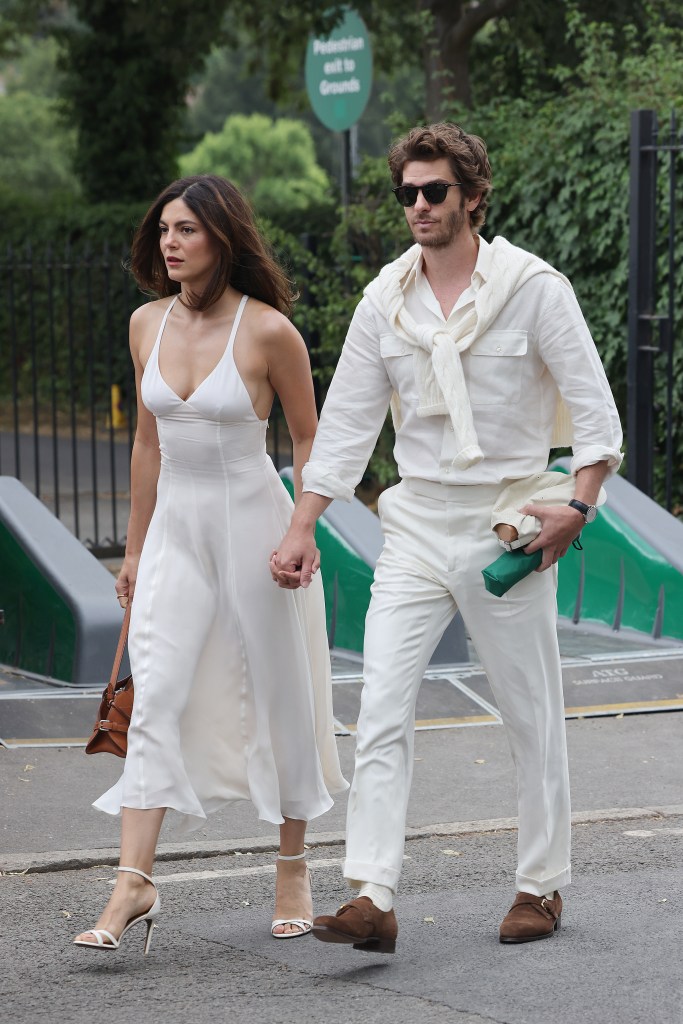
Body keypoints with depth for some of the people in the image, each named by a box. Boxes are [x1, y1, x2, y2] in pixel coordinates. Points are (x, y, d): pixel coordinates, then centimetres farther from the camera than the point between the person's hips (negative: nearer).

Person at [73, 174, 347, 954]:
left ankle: (293, 871, 21)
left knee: (278, 696, 6)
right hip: (176, 528, 4)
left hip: (252, 522, -4)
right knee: (156, 699, -6)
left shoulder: (268, 331, -11)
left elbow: (309, 439, -1)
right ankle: (133, 884, -10)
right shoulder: (148, 324, 4)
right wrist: (135, 547, 15)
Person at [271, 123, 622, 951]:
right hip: (415, 525, 3)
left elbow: (594, 406, -5)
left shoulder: (532, 286, -5)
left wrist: (576, 507, -17)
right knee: (380, 711, -10)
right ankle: (372, 898, -14)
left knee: (530, 712, 7)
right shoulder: (385, 300, 5)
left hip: (506, 523, -3)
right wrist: (301, 529, 3)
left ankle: (542, 885, 21)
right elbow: (344, 424, 8)